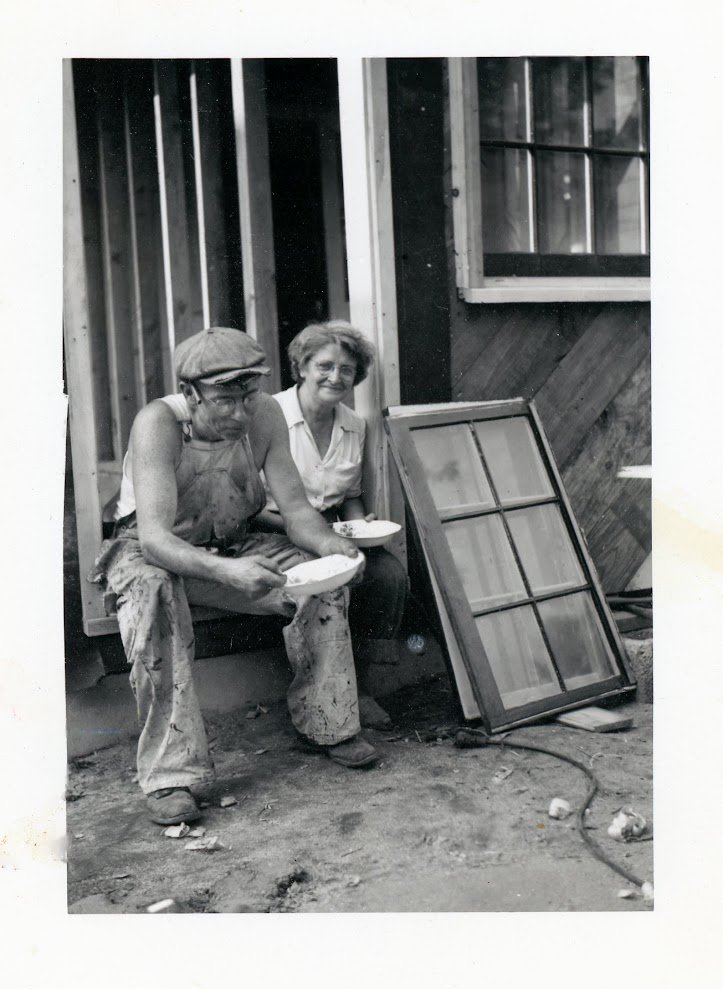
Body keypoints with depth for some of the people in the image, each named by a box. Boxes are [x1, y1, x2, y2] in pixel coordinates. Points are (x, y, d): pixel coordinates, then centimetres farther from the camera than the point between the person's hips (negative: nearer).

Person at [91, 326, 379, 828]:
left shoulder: (265, 415, -15)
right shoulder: (158, 423, -29)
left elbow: (296, 508, -13)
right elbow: (154, 536, -38)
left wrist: (330, 544, -36)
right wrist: (226, 572, -55)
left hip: (233, 545, 4)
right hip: (150, 550, -4)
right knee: (153, 593, -38)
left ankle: (327, 724, 2)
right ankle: (168, 775, -32)